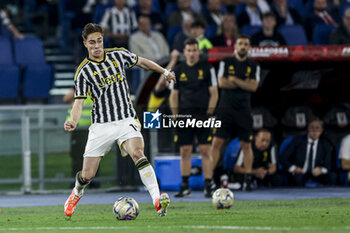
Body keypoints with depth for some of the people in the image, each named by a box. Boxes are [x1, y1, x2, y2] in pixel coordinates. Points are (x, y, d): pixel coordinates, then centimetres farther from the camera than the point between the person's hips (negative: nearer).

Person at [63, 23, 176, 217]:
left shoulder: (118, 55, 4)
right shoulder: (83, 71, -5)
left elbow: (141, 62, 23)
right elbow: (79, 102, -8)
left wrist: (165, 72, 31)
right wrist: (73, 122, -26)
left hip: (126, 120, 1)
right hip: (101, 126, -1)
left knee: (137, 153, -29)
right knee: (87, 175, 2)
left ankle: (158, 201, -37)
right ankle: (76, 194, 39)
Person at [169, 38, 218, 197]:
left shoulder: (207, 68, 3)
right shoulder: (178, 70, 10)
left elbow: (214, 93, 2)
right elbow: (174, 95, 12)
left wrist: (209, 112, -5)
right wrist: (175, 115, 4)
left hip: (203, 116, -2)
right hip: (184, 116, 2)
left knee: (205, 151, -5)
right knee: (185, 152, 3)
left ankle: (208, 186, -3)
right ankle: (185, 186, 10)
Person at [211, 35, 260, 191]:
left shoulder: (253, 66, 7)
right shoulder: (226, 63, 4)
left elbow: (253, 87, -6)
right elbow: (221, 83, -9)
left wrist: (234, 80, -10)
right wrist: (244, 84, -6)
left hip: (244, 110, 2)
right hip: (226, 108, -2)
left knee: (246, 145, 4)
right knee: (217, 142, -8)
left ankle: (248, 179, 12)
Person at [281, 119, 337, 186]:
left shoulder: (326, 144, 4)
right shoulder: (298, 140, 0)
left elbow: (328, 165, 2)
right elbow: (283, 158, -1)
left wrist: (321, 170, -23)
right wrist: (293, 168, -19)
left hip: (316, 173, 2)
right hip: (300, 173, -2)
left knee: (332, 176, -26)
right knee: (298, 177, -38)